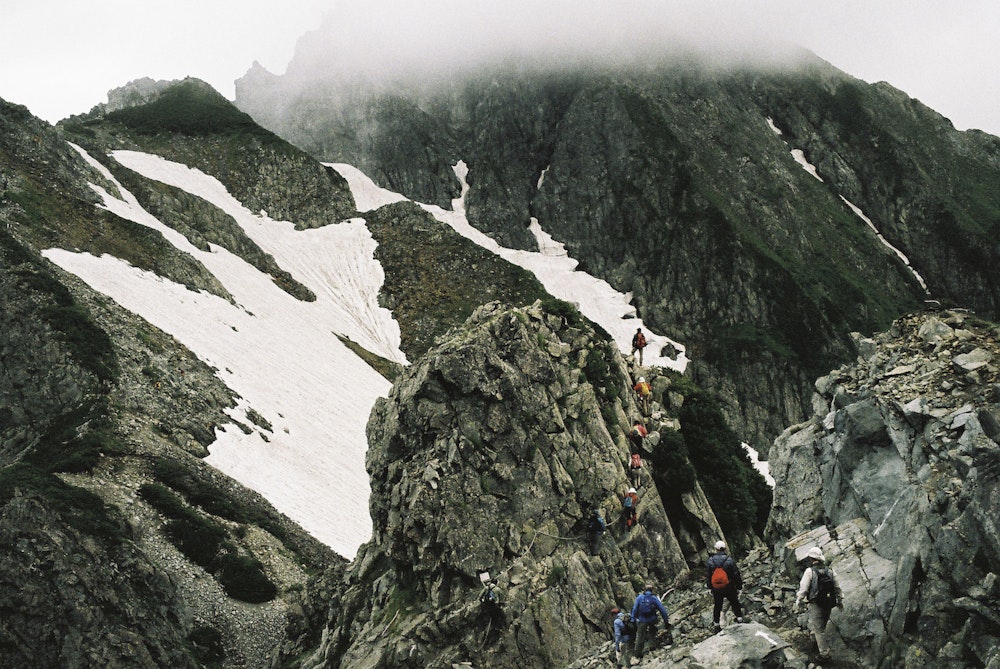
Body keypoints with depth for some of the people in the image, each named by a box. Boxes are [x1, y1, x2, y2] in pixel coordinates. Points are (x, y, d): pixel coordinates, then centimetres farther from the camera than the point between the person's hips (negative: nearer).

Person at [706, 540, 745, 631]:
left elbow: (708, 576, 1)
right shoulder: (730, 561, -18)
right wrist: (739, 586, 3)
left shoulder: (711, 561, -10)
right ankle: (739, 618, 27)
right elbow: (736, 575, -11)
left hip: (716, 589, 2)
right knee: (735, 603, 20)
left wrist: (710, 587, 15)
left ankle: (716, 624, 24)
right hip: (729, 588, -2)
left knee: (717, 606, 17)